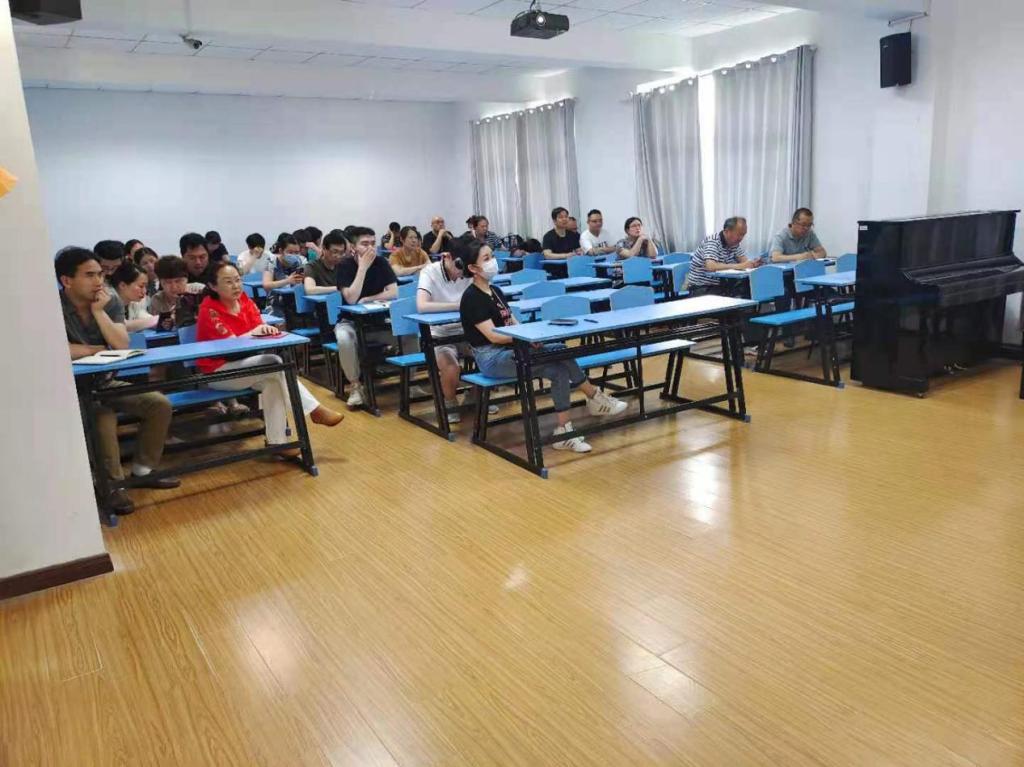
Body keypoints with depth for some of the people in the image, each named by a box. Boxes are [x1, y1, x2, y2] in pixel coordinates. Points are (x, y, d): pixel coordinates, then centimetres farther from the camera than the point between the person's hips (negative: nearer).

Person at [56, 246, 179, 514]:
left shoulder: (109, 300, -2)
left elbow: (122, 345, -11)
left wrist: (99, 311, -19)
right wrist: (95, 349, -15)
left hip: (107, 382, 6)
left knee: (160, 404, -5)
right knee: (104, 416, -34)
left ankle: (142, 472, 8)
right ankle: (112, 485, -16)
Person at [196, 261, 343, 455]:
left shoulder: (244, 300, 3)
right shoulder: (209, 309, -16)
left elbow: (257, 329, -7)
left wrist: (265, 329, -29)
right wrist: (256, 331, -16)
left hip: (243, 365, 6)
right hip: (218, 372, -6)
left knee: (272, 380, -25)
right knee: (274, 363, -26)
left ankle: (277, 441, -19)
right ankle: (315, 410, -20)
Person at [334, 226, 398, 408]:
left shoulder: (381, 262, -3)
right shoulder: (345, 265, -12)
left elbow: (394, 293, -11)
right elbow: (351, 298, -26)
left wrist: (366, 300, -19)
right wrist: (363, 266, -26)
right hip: (351, 321, -3)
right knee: (344, 339, -37)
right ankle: (356, 385, -16)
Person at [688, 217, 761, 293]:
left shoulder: (735, 243, 7)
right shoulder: (712, 241, -17)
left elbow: (744, 261, 1)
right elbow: (711, 266, -31)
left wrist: (753, 263, -22)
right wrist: (737, 266, -31)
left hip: (719, 285, 8)